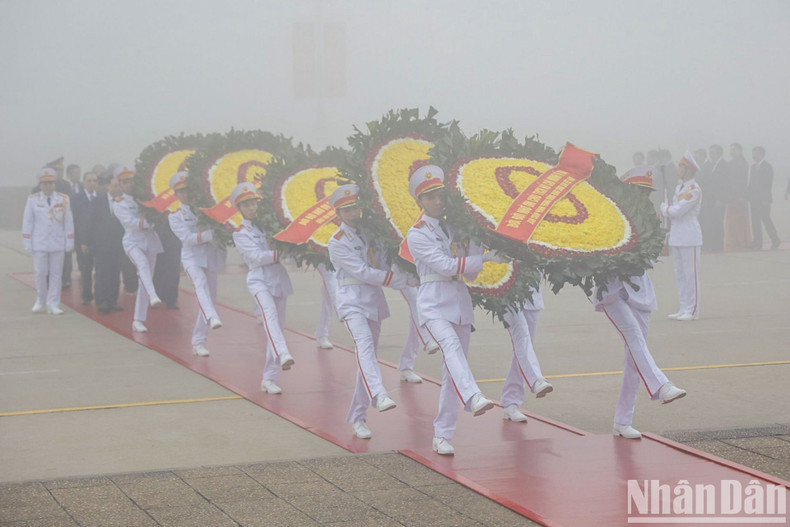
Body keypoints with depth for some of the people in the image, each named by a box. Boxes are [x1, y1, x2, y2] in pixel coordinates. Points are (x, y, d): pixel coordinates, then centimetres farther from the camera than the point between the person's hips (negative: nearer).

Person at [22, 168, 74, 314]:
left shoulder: (63, 199, 3)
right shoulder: (32, 199, 1)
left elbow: (68, 221, 5)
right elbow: (27, 222, 4)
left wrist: (69, 242, 3)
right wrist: (27, 242, 1)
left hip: (57, 243, 1)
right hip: (39, 244, -1)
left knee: (56, 274, 2)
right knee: (40, 273, 2)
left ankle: (53, 304, 8)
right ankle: (40, 301, 20)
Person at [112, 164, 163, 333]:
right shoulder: (118, 204, 3)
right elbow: (130, 222, -11)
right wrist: (148, 222, -21)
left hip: (150, 241, 4)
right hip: (133, 241, -4)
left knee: (144, 280, 3)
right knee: (143, 264, -35)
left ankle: (138, 321, 8)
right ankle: (153, 297, -57)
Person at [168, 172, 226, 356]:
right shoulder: (175, 216, 2)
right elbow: (187, 238, -12)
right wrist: (212, 234, -23)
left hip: (211, 257, 4)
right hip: (192, 258, -4)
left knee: (209, 296, 4)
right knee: (200, 283, -34)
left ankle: (198, 342, 13)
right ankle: (212, 318, -58)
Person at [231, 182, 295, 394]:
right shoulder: (240, 234, 3)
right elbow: (258, 257, -10)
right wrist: (281, 253, -19)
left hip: (279, 278, 5)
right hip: (259, 279, -5)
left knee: (278, 326, 3)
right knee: (269, 313, -32)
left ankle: (269, 379, 10)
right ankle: (282, 355, -55)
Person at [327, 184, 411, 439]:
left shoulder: (369, 233, 10)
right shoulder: (337, 243, -9)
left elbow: (381, 268, 14)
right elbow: (363, 273, -15)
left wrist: (376, 260, -9)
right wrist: (403, 279, -14)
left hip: (375, 301, 7)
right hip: (353, 301, -6)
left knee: (368, 352, 7)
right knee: (364, 344, -29)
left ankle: (358, 417, 14)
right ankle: (378, 395, -52)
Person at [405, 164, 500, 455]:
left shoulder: (456, 229, 15)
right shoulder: (417, 234, -2)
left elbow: (471, 272, 10)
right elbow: (446, 266, -13)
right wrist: (486, 258, -10)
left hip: (461, 301, 6)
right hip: (433, 303, -6)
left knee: (452, 370, 4)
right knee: (452, 347, -32)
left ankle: (442, 436, 9)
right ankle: (474, 398, -56)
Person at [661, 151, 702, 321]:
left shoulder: (694, 190, -15)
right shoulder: (679, 186, 13)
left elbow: (676, 211, -19)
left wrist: (664, 207, -1)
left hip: (689, 235, -9)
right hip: (676, 235, 9)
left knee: (690, 274, -4)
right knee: (680, 274, 12)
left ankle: (692, 311, 1)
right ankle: (684, 309, 18)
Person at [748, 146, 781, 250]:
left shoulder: (767, 166, -4)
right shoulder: (753, 167, 17)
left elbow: (769, 183, -10)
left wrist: (766, 199, -16)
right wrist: (749, 195, 7)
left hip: (764, 199, -7)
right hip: (754, 199, 7)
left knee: (766, 220, -8)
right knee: (755, 221, 3)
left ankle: (775, 241, 5)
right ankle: (757, 243, 4)